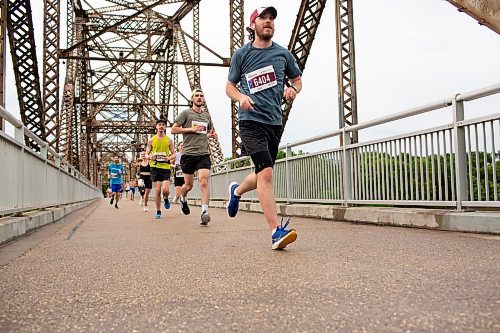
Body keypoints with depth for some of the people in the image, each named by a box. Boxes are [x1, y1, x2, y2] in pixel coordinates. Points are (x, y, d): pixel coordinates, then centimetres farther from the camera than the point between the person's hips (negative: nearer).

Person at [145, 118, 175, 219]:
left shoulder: (169, 140, 5)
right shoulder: (151, 140, 7)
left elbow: (174, 154, 9)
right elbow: (146, 154, 10)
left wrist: (169, 158, -13)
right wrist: (150, 156, -14)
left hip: (166, 167, 0)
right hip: (155, 167, 1)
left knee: (165, 190, -13)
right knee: (157, 190, -2)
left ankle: (166, 199, 23)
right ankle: (158, 211, 12)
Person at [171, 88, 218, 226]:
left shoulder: (207, 115, 16)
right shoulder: (186, 113, 3)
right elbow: (173, 129, -1)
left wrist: (212, 135, 8)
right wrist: (191, 129, -10)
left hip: (204, 154, 2)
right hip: (188, 154, -2)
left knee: (204, 181, -15)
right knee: (188, 185, 9)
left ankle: (204, 212, -18)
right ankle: (183, 199, 42)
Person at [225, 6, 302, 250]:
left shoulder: (283, 54, 11)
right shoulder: (242, 54, 5)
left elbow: (297, 79, 22)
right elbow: (229, 86, 12)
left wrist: (293, 89, -2)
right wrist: (241, 97, -11)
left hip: (275, 122, 5)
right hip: (251, 120, -4)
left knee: (262, 175, 13)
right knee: (266, 173, -20)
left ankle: (237, 191, 46)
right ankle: (276, 232, -22)